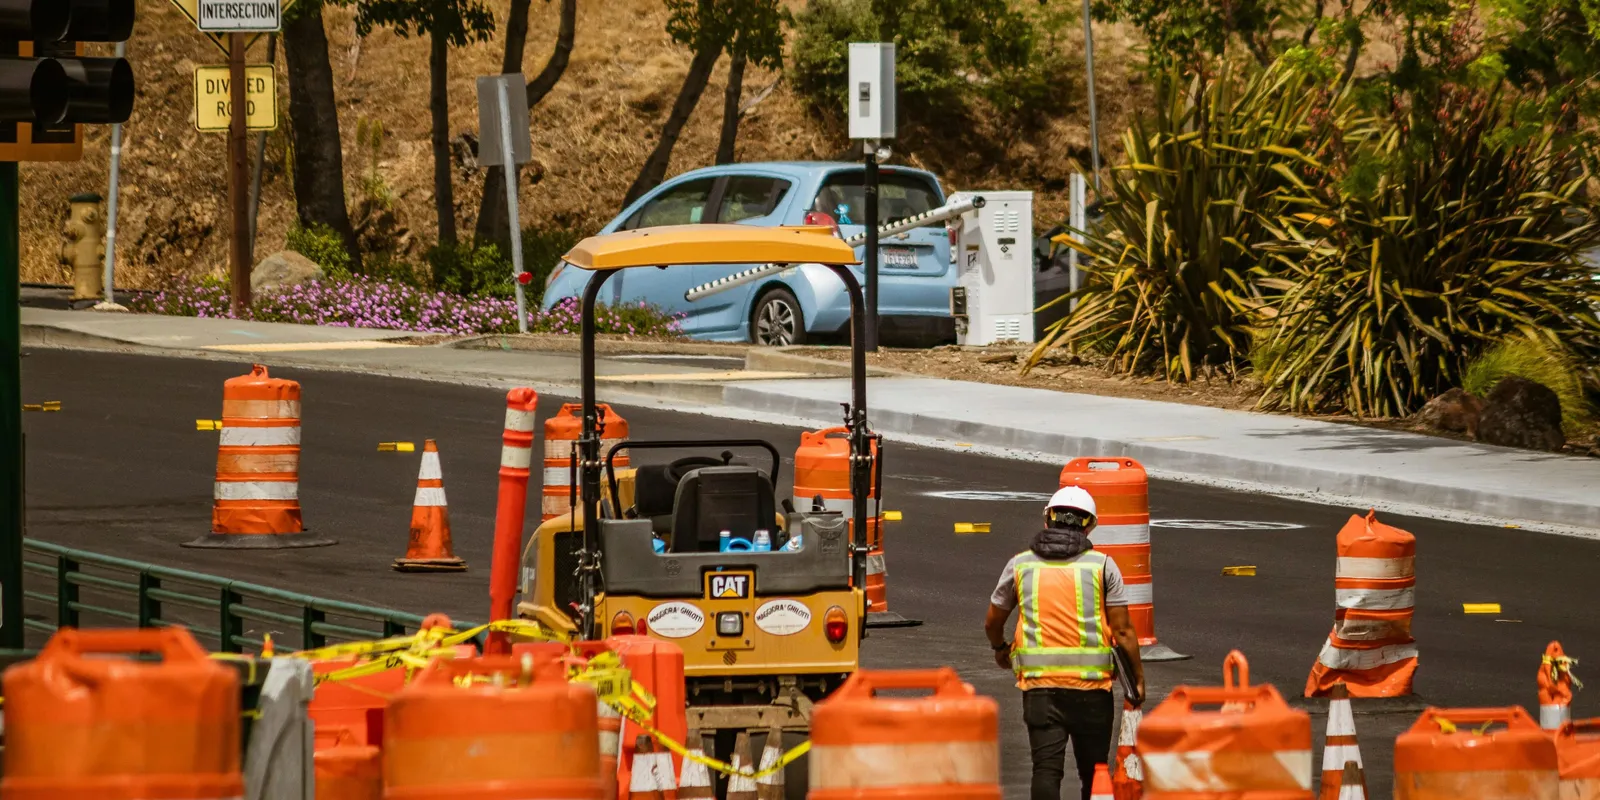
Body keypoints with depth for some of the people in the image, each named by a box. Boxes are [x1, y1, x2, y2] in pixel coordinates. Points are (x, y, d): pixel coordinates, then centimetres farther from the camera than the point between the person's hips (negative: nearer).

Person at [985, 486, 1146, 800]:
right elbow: (1122, 630, -2)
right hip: (1091, 685, 0)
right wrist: (1138, 677, 10)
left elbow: (993, 622, 17)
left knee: (1046, 768, -4)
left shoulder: (1020, 565, 6)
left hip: (1039, 684, 0)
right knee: (1094, 771, 11)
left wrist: (999, 649, 39)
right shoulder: (1102, 565, 0)